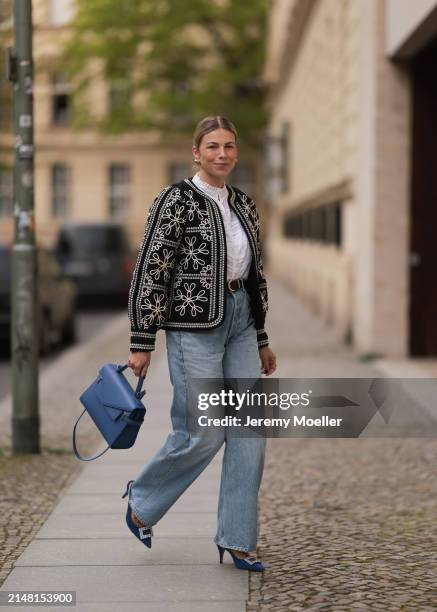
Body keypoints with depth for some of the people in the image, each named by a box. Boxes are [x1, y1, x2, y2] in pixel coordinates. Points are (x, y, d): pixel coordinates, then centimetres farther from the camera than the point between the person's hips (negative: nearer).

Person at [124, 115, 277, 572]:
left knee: (250, 431, 2)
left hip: (240, 322, 7)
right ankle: (142, 500, 24)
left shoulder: (243, 205, 12)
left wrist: (261, 339, 19)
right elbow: (150, 272, -11)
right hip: (194, 325, -7)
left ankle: (236, 539, 12)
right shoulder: (177, 200, -8)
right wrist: (141, 343, -13)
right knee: (202, 435, -3)